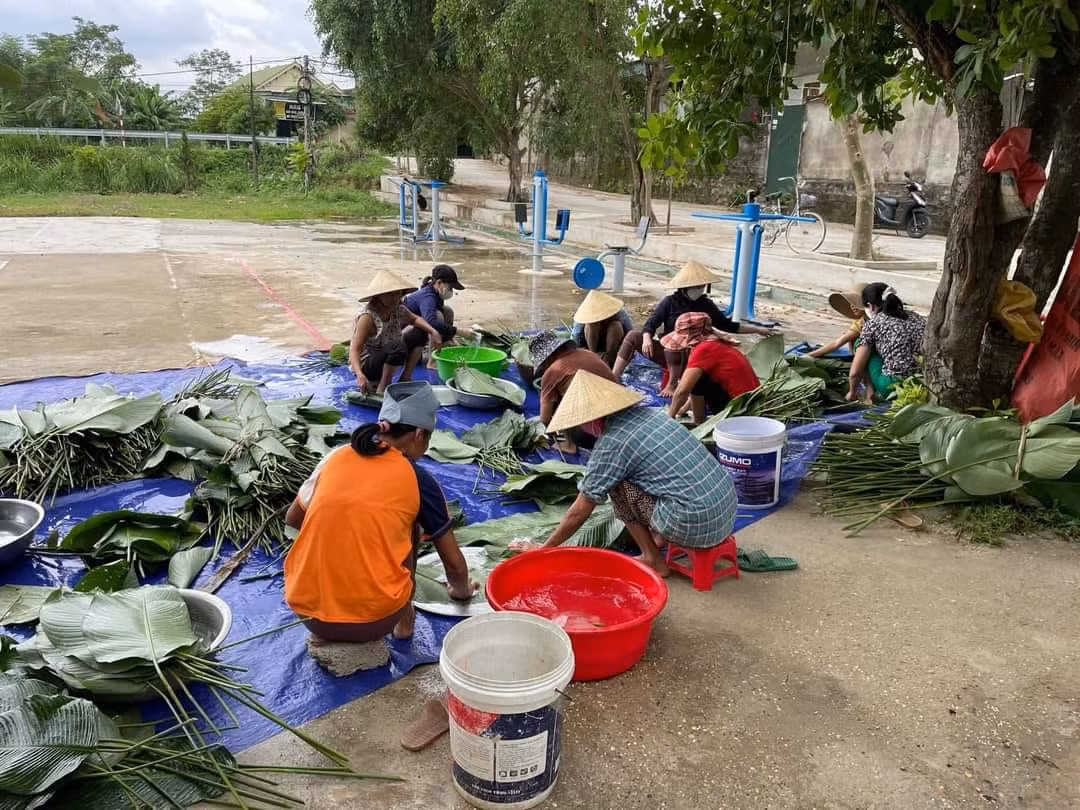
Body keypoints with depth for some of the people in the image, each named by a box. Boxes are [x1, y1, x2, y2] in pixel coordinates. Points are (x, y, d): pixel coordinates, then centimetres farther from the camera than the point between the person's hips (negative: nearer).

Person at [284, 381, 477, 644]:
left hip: (307, 612, 3)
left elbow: (293, 519, 22)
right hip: (373, 620, -3)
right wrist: (461, 590, 30)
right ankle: (404, 619, 20)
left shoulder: (335, 457, 5)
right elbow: (455, 565, 7)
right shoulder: (418, 480, -2)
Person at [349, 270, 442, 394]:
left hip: (387, 361, 8)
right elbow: (354, 350, -30)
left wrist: (433, 332, -6)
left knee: (419, 334, -1)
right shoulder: (368, 317, -26)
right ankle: (382, 388, -17)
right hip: (365, 365, -8)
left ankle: (405, 379, 4)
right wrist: (360, 375, -46)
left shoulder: (398, 310, -6)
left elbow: (415, 319, 13)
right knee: (397, 347, -34)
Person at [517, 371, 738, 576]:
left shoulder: (610, 445, -10)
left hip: (696, 524, -8)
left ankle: (652, 559, 9)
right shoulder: (649, 413, 11)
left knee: (616, 484, 5)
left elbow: (579, 513, -2)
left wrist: (543, 549, 14)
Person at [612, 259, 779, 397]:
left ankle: (672, 384, -21)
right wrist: (647, 339, -32)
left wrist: (758, 329, 5)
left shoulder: (706, 305, -1)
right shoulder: (670, 302, -4)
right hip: (665, 352, 2)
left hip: (690, 356, -1)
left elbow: (728, 325, 7)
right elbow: (651, 323, -10)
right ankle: (614, 379, -20)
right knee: (633, 336, -15)